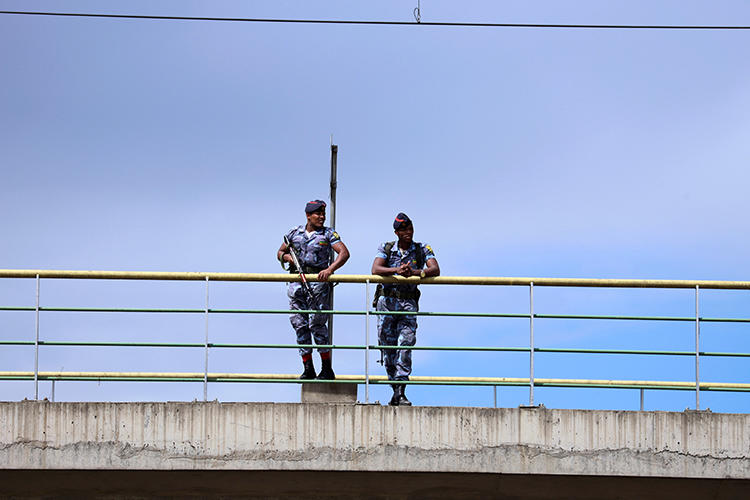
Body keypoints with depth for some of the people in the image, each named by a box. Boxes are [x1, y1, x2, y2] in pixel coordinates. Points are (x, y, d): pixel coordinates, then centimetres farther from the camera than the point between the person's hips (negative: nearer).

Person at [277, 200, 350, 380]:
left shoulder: (328, 234, 2)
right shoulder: (294, 233, 12)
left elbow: (344, 253, -10)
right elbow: (280, 252, 22)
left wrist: (329, 270, -24)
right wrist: (286, 257, -2)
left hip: (318, 282, -4)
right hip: (297, 283, 4)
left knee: (316, 323, -9)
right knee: (299, 324, 1)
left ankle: (327, 369, -3)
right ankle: (308, 369, 7)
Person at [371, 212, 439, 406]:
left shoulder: (422, 250, 5)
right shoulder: (386, 248, 5)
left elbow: (435, 270, -10)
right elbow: (375, 269, -11)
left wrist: (414, 272, -27)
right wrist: (397, 270, -27)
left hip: (408, 303, -1)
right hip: (387, 301, 1)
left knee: (406, 344, -14)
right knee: (388, 345, 2)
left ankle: (401, 392, -18)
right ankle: (395, 389, 13)